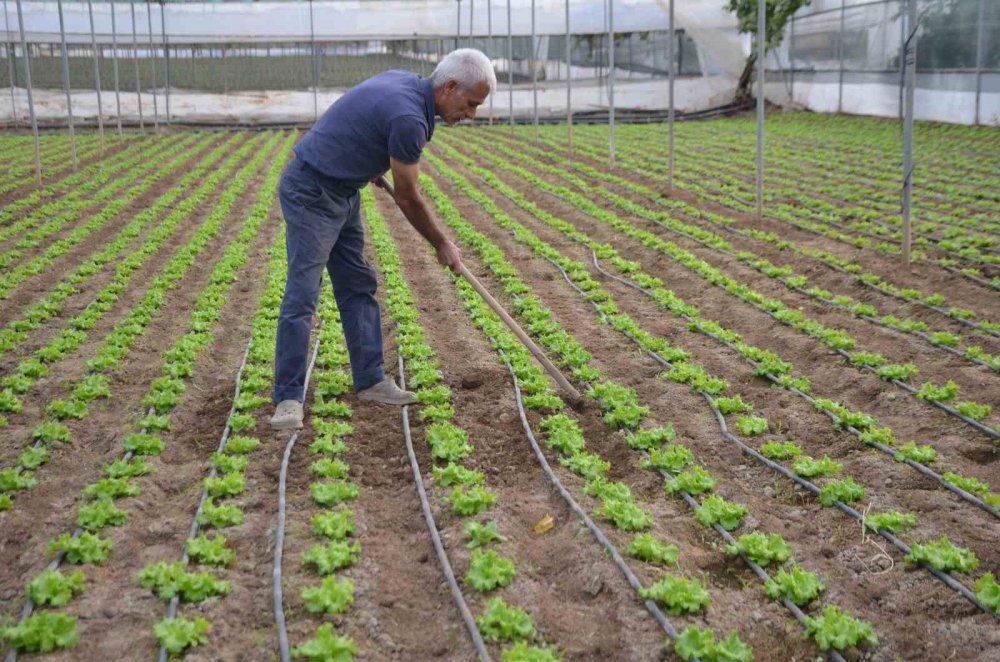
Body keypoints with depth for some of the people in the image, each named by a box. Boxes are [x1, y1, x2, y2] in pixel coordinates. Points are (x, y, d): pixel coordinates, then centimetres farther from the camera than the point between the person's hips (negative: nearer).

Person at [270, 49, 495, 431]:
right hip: (310, 194, -10)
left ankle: (369, 381, 17)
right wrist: (442, 245, -1)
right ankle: (288, 399, -6)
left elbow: (360, 125, 22)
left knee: (358, 287, 10)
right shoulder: (409, 118, -24)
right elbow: (408, 198, -14)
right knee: (302, 294, -10)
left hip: (343, 191, 10)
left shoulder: (403, 82, 4)